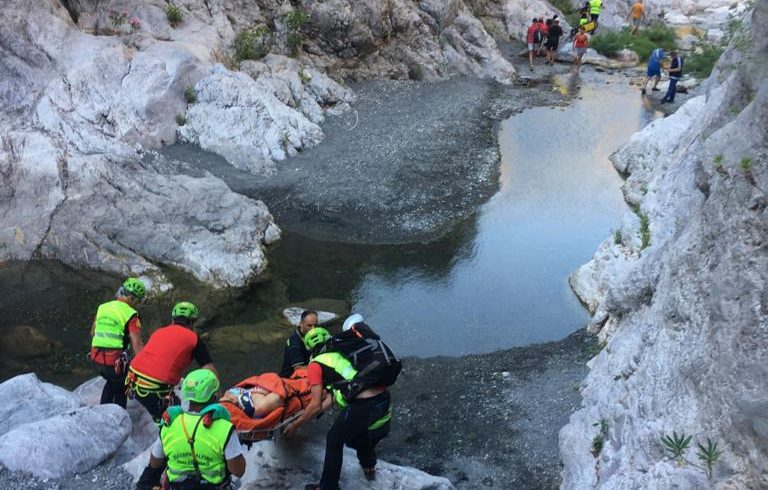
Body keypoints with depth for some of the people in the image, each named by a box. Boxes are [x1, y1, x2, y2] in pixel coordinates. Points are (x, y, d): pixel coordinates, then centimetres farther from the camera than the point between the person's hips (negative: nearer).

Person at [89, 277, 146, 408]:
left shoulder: (102, 307, 9)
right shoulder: (130, 314, -11)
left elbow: (92, 333, 23)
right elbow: (137, 344, -17)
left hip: (96, 359, 6)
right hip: (114, 362, -6)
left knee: (112, 381, 32)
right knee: (121, 391, 17)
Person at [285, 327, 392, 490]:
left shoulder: (315, 364, 5)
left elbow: (316, 406, 1)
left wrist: (295, 425, 12)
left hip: (363, 405, -7)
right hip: (383, 397, 7)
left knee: (334, 441, 17)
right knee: (360, 430, 36)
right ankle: (369, 467, 56)